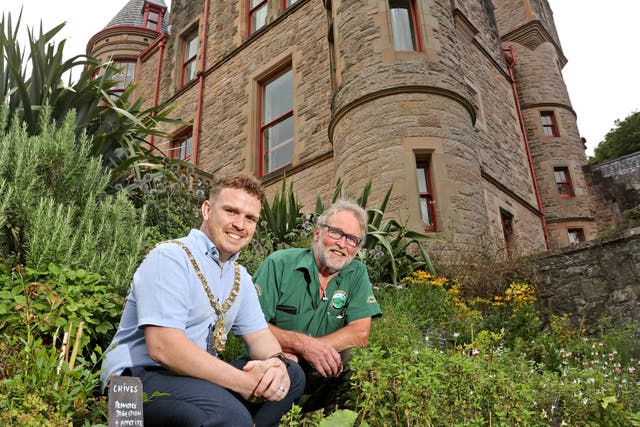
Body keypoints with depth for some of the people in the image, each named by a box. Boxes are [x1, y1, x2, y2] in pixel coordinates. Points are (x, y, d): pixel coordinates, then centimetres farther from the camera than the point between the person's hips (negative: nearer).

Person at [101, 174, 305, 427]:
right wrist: (247, 384, -25)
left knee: (292, 375, 3)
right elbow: (162, 347, -26)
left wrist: (276, 362, -15)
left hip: (198, 375, 9)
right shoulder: (170, 257, -15)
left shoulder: (240, 276, 11)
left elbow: (258, 335, 10)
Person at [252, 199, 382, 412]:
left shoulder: (357, 274, 1)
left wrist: (294, 353, -19)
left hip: (320, 372, 3)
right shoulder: (279, 264, -7)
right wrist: (303, 343, -27)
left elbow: (360, 334, -9)